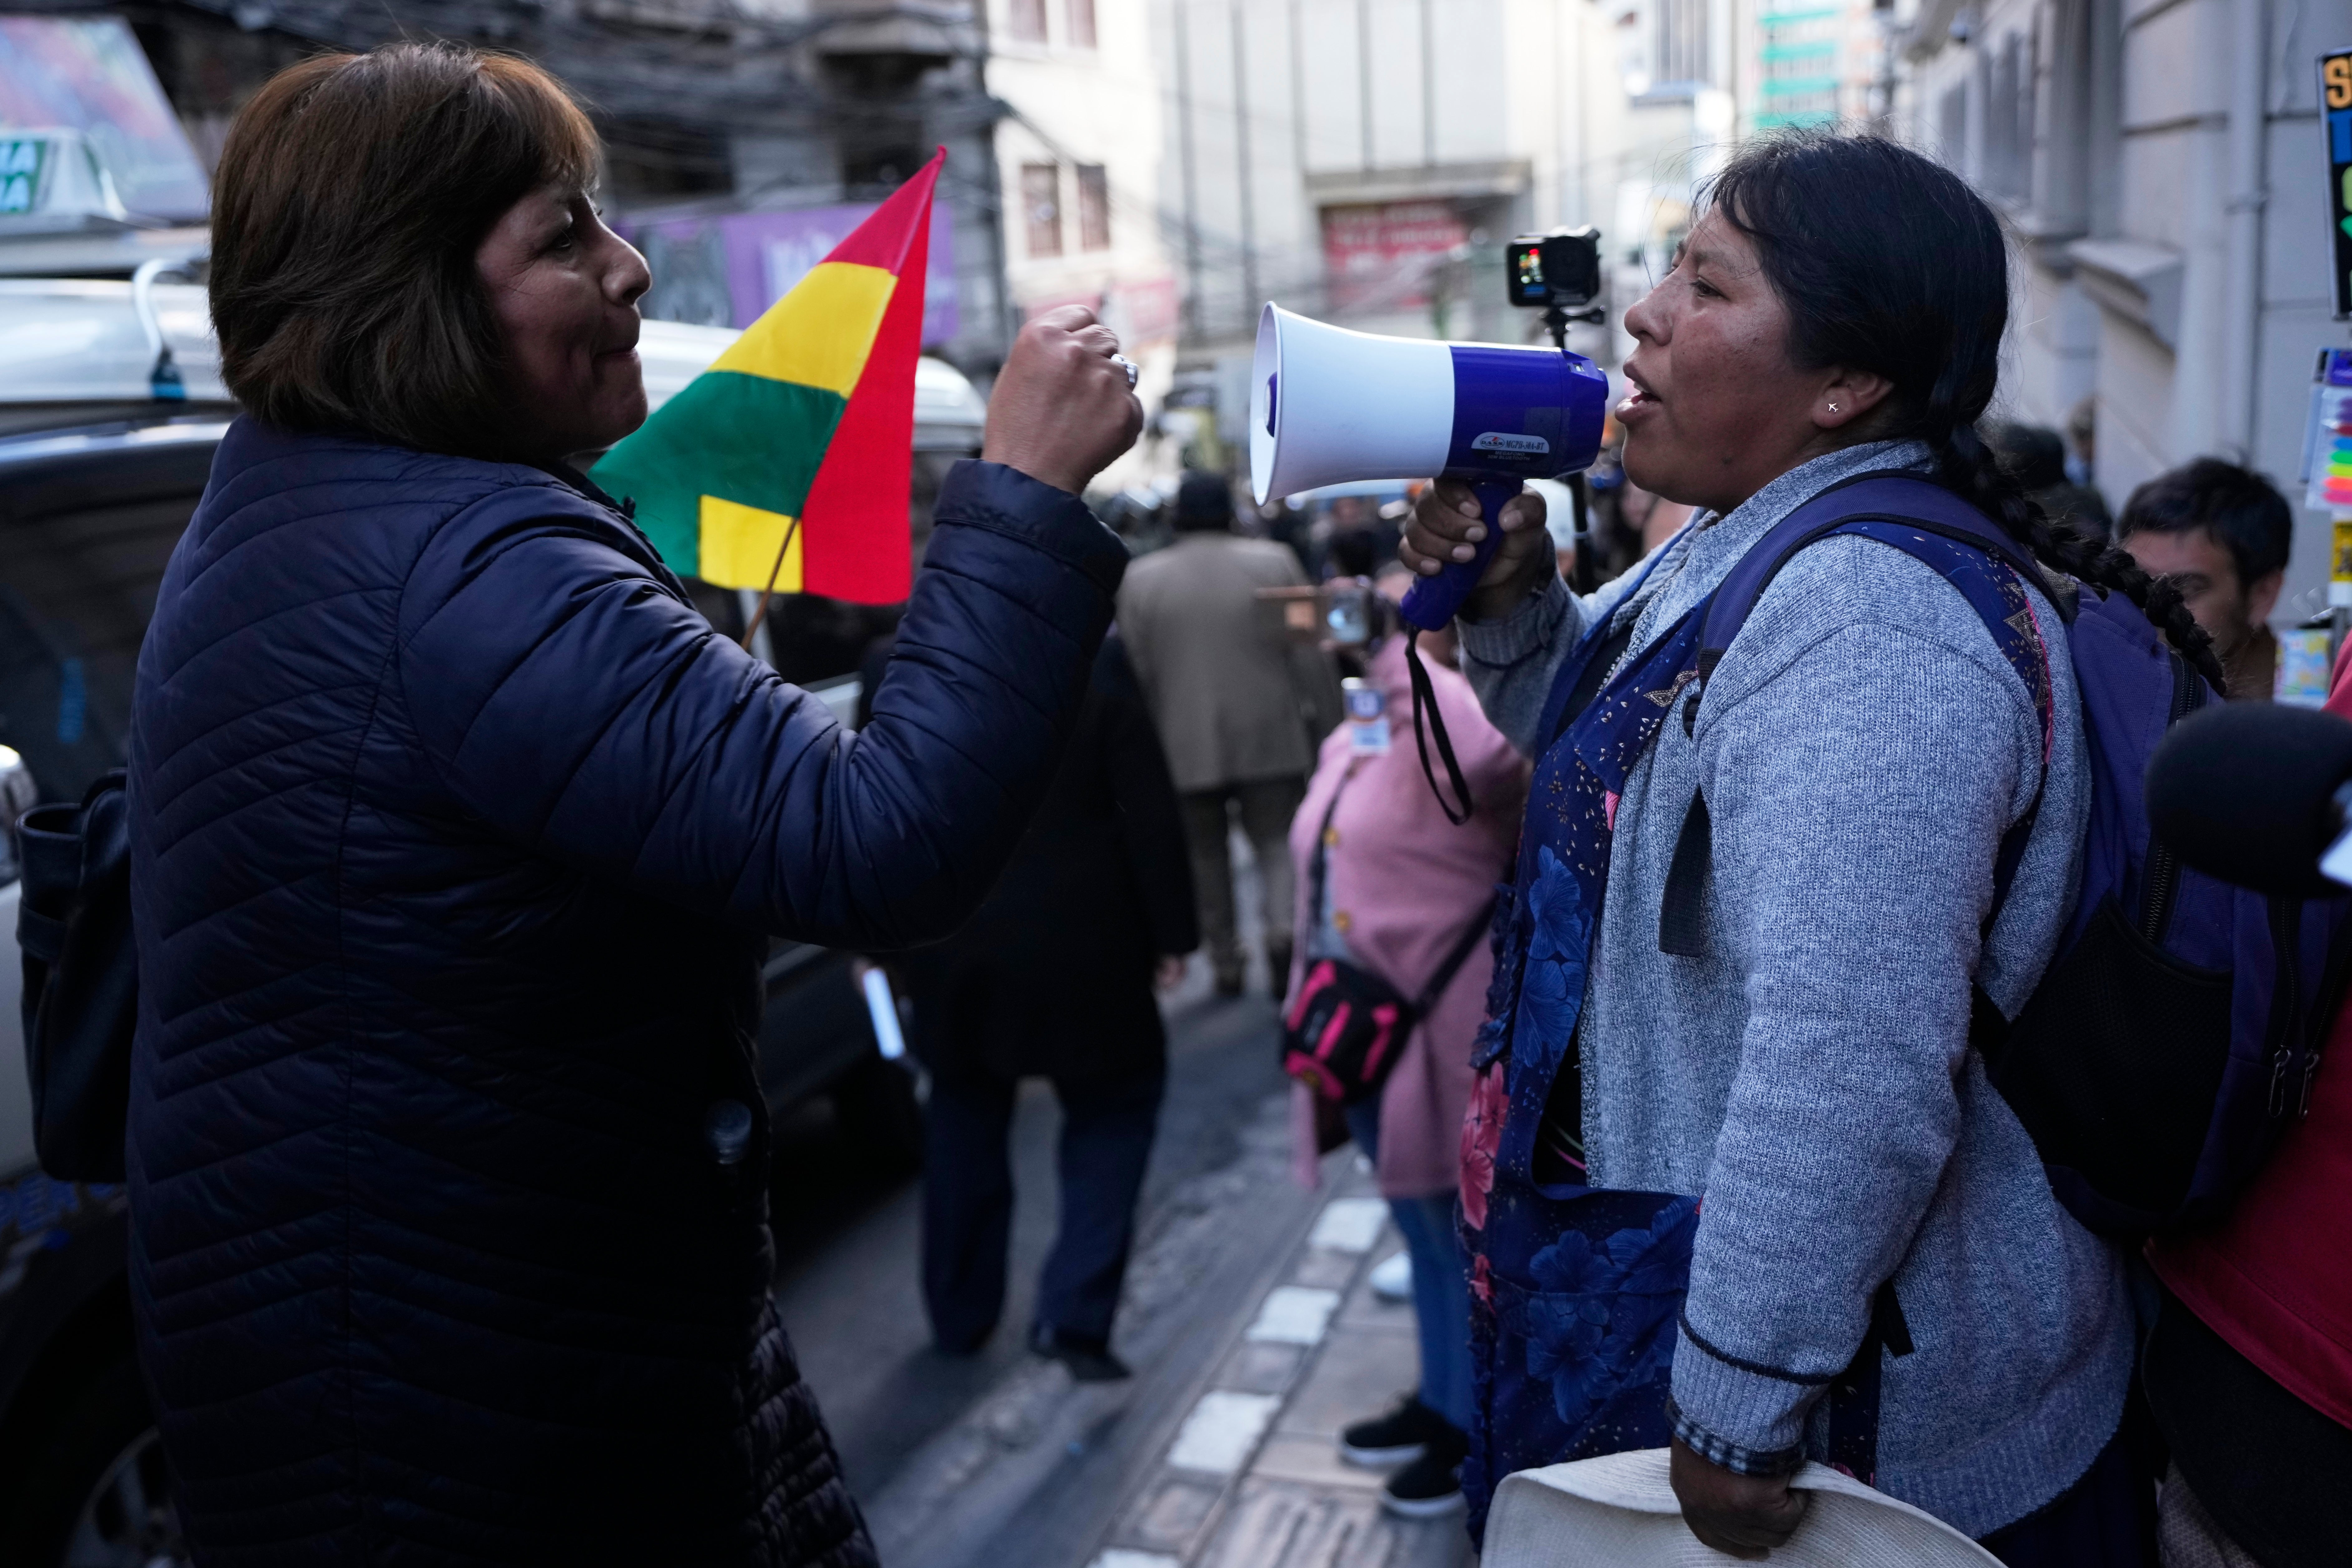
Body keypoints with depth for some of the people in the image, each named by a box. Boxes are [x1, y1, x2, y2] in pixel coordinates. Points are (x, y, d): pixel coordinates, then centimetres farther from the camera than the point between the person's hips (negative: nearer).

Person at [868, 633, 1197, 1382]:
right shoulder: (1097, 665, -11)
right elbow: (1151, 813, -9)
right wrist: (1170, 930, 0)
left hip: (949, 948, 3)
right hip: (1078, 945, -2)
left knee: (964, 1117, 22)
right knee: (1114, 1104, 16)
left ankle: (960, 1314, 32)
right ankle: (1075, 1312, 4)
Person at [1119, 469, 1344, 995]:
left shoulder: (1140, 580, 1)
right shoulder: (1274, 563, -1)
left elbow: (1136, 672, 0)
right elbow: (1312, 656, -1)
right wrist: (1329, 727, 5)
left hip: (1185, 746, 1)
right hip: (1270, 738, -1)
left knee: (1207, 853, 11)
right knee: (1277, 842, 7)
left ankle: (1225, 963, 14)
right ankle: (1281, 927, -16)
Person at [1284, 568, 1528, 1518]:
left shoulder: (1461, 740, -16)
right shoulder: (1346, 745, 11)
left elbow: (1493, 759, -42)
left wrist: (1400, 655, -34)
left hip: (1443, 1036, -9)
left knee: (1469, 1236, 9)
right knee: (1423, 1234, 23)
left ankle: (1482, 1432, 27)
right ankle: (1443, 1401, 42)